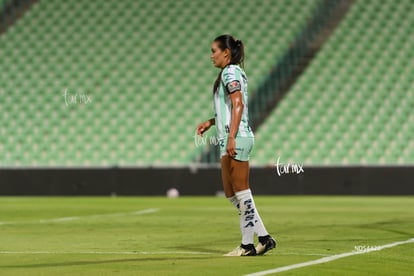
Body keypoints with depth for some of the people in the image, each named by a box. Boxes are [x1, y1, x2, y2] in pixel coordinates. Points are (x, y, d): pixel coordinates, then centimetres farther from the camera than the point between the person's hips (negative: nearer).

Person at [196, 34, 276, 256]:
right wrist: (210, 122, 20)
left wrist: (231, 137, -25)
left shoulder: (230, 72, -9)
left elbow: (238, 105, -20)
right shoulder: (232, 72, 20)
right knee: (231, 194, 10)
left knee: (241, 192, -7)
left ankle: (248, 244, -4)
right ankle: (264, 238, 9)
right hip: (231, 139, 10)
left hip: (236, 139, -10)